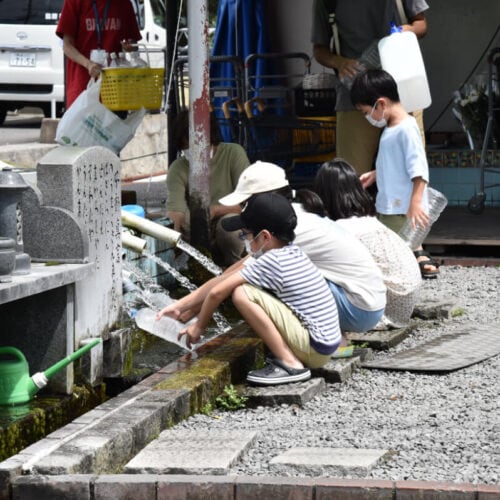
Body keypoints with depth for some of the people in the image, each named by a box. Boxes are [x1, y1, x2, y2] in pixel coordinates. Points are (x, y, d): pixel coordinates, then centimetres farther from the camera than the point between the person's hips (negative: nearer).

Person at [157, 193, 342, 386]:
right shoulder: (291, 253, 11)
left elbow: (217, 292, -12)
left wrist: (199, 326, 5)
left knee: (242, 294, -16)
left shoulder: (270, 261, -16)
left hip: (315, 350, -9)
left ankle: (290, 365, -12)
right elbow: (225, 279, 14)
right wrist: (180, 305, 16)